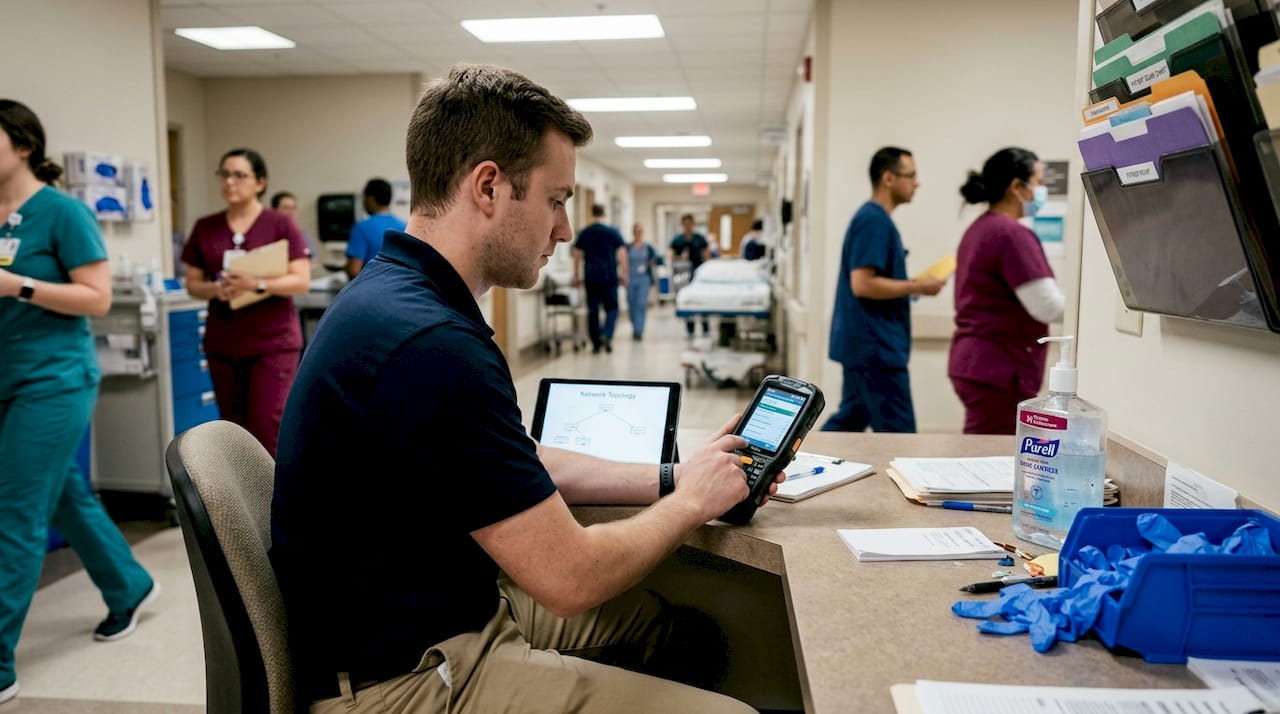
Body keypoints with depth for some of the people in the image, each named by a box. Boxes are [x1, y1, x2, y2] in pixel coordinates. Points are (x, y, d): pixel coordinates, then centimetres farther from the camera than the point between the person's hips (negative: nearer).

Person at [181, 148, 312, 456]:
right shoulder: (205, 228, 8)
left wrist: (257, 285, -24)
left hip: (273, 342, -4)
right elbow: (193, 283, 10)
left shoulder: (281, 225, -3)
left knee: (267, 428, -7)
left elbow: (302, 281, -9)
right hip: (222, 344, 4)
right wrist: (215, 289, -12)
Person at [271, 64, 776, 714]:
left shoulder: (397, 295, 4)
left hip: (455, 609, 10)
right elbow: (571, 576, -24)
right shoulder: (428, 343, -29)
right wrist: (692, 502, -7)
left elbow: (528, 467, 13)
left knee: (686, 628, 19)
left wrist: (669, 477, 7)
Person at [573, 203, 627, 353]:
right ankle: (606, 334, -14)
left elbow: (577, 255, 9)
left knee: (592, 310, 7)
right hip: (609, 277, -2)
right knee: (612, 307, 8)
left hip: (590, 277, 2)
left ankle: (596, 344, 8)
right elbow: (622, 254, -4)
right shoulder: (613, 232, -1)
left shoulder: (584, 233, 7)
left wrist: (576, 276, 17)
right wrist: (624, 274, 2)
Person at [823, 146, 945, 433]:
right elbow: (862, 284, -24)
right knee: (897, 433, -4)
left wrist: (910, 285, 11)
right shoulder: (875, 220, -16)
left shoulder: (872, 217, 15)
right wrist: (917, 287, -16)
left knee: (850, 420, 16)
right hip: (874, 345, -10)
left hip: (866, 342, 10)